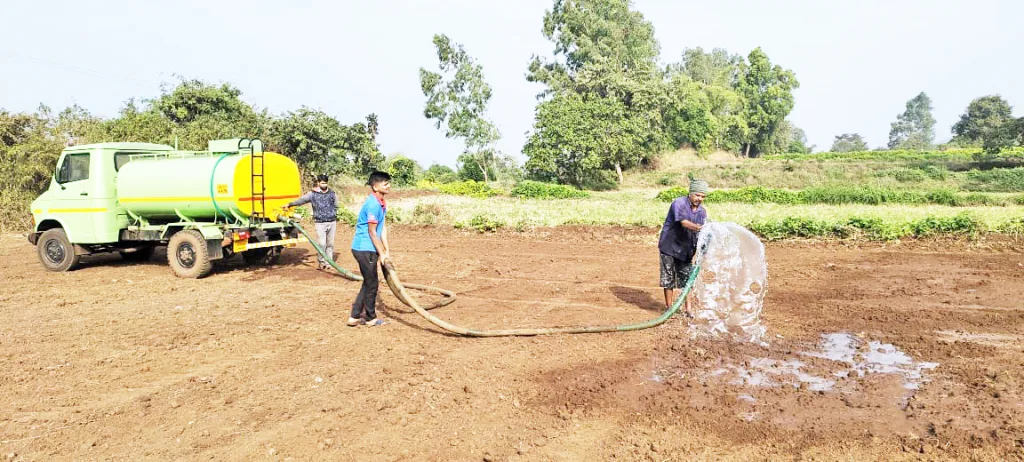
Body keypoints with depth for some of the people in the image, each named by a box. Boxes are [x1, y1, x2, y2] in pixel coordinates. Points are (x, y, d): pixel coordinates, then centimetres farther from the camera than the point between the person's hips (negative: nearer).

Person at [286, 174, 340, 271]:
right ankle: (321, 262, 8)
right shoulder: (313, 194, 2)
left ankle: (328, 262, 15)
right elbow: (301, 200, 3)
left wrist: (333, 215, 6)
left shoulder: (332, 194, 8)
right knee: (321, 243, -9)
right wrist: (289, 204, 0)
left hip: (332, 222, 2)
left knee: (330, 243, 6)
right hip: (320, 223, -2)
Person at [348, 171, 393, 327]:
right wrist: (381, 253, -11)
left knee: (368, 282, 17)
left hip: (365, 248, 9)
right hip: (364, 248, -9)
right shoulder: (373, 204, -21)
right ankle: (371, 318, 20)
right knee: (371, 284, 4)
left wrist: (387, 250, 6)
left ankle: (355, 316, 24)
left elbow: (382, 228, 9)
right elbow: (372, 232, -18)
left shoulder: (382, 203, 8)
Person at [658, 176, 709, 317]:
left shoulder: (702, 211, 3)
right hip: (669, 246, -5)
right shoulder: (679, 203, -16)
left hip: (686, 249, 5)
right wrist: (698, 227, -50)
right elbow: (684, 222, -32)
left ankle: (688, 309, 14)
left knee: (687, 278, 5)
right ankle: (669, 308, 14)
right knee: (669, 279, 2)